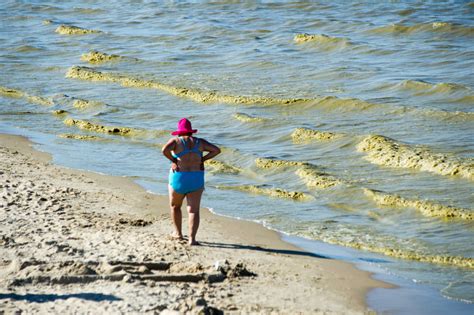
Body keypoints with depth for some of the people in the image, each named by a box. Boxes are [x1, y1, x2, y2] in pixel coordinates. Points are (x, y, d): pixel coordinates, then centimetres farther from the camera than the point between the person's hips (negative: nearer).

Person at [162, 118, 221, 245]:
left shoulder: (176, 141, -4)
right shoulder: (199, 142, 5)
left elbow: (164, 150, -23)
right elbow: (217, 150, -1)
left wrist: (173, 160, -8)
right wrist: (202, 159, 3)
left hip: (178, 179, -1)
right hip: (196, 180, 1)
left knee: (175, 206, 23)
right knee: (194, 210, 0)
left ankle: (178, 233, 29)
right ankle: (192, 239, -12)